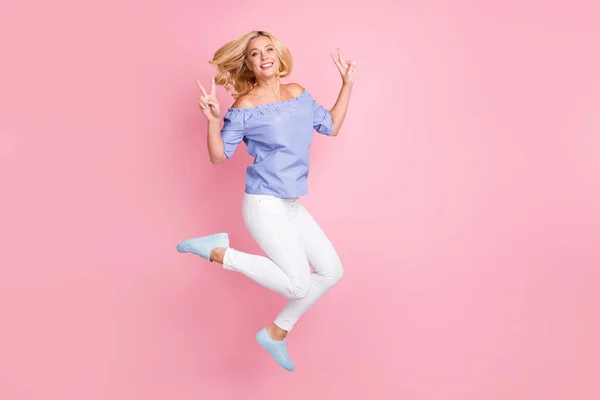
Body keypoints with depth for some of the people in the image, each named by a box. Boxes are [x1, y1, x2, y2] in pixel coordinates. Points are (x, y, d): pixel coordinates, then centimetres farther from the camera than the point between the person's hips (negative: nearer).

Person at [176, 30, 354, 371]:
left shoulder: (298, 94, 10)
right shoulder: (245, 107, -8)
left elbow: (332, 127, 19)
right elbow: (219, 157, -5)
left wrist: (348, 85, 14)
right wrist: (213, 121, -22)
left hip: (292, 206, 8)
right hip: (264, 204, -7)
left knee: (332, 271, 7)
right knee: (299, 284, -13)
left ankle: (276, 334, 20)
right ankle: (217, 251, -2)